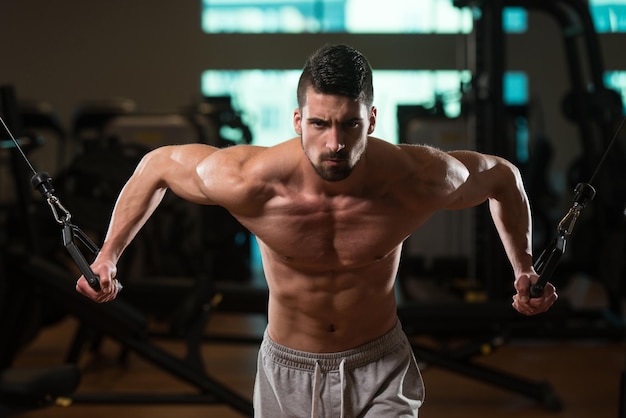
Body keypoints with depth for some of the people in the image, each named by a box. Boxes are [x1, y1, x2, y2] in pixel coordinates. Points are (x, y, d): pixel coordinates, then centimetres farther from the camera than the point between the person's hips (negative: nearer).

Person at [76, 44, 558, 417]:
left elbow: (502, 176, -2)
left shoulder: (419, 179, -24)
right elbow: (158, 164, -6)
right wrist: (108, 256, 2)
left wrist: (525, 269, 7)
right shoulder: (248, 182, -26)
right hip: (286, 371, 1)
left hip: (380, 368, 0)